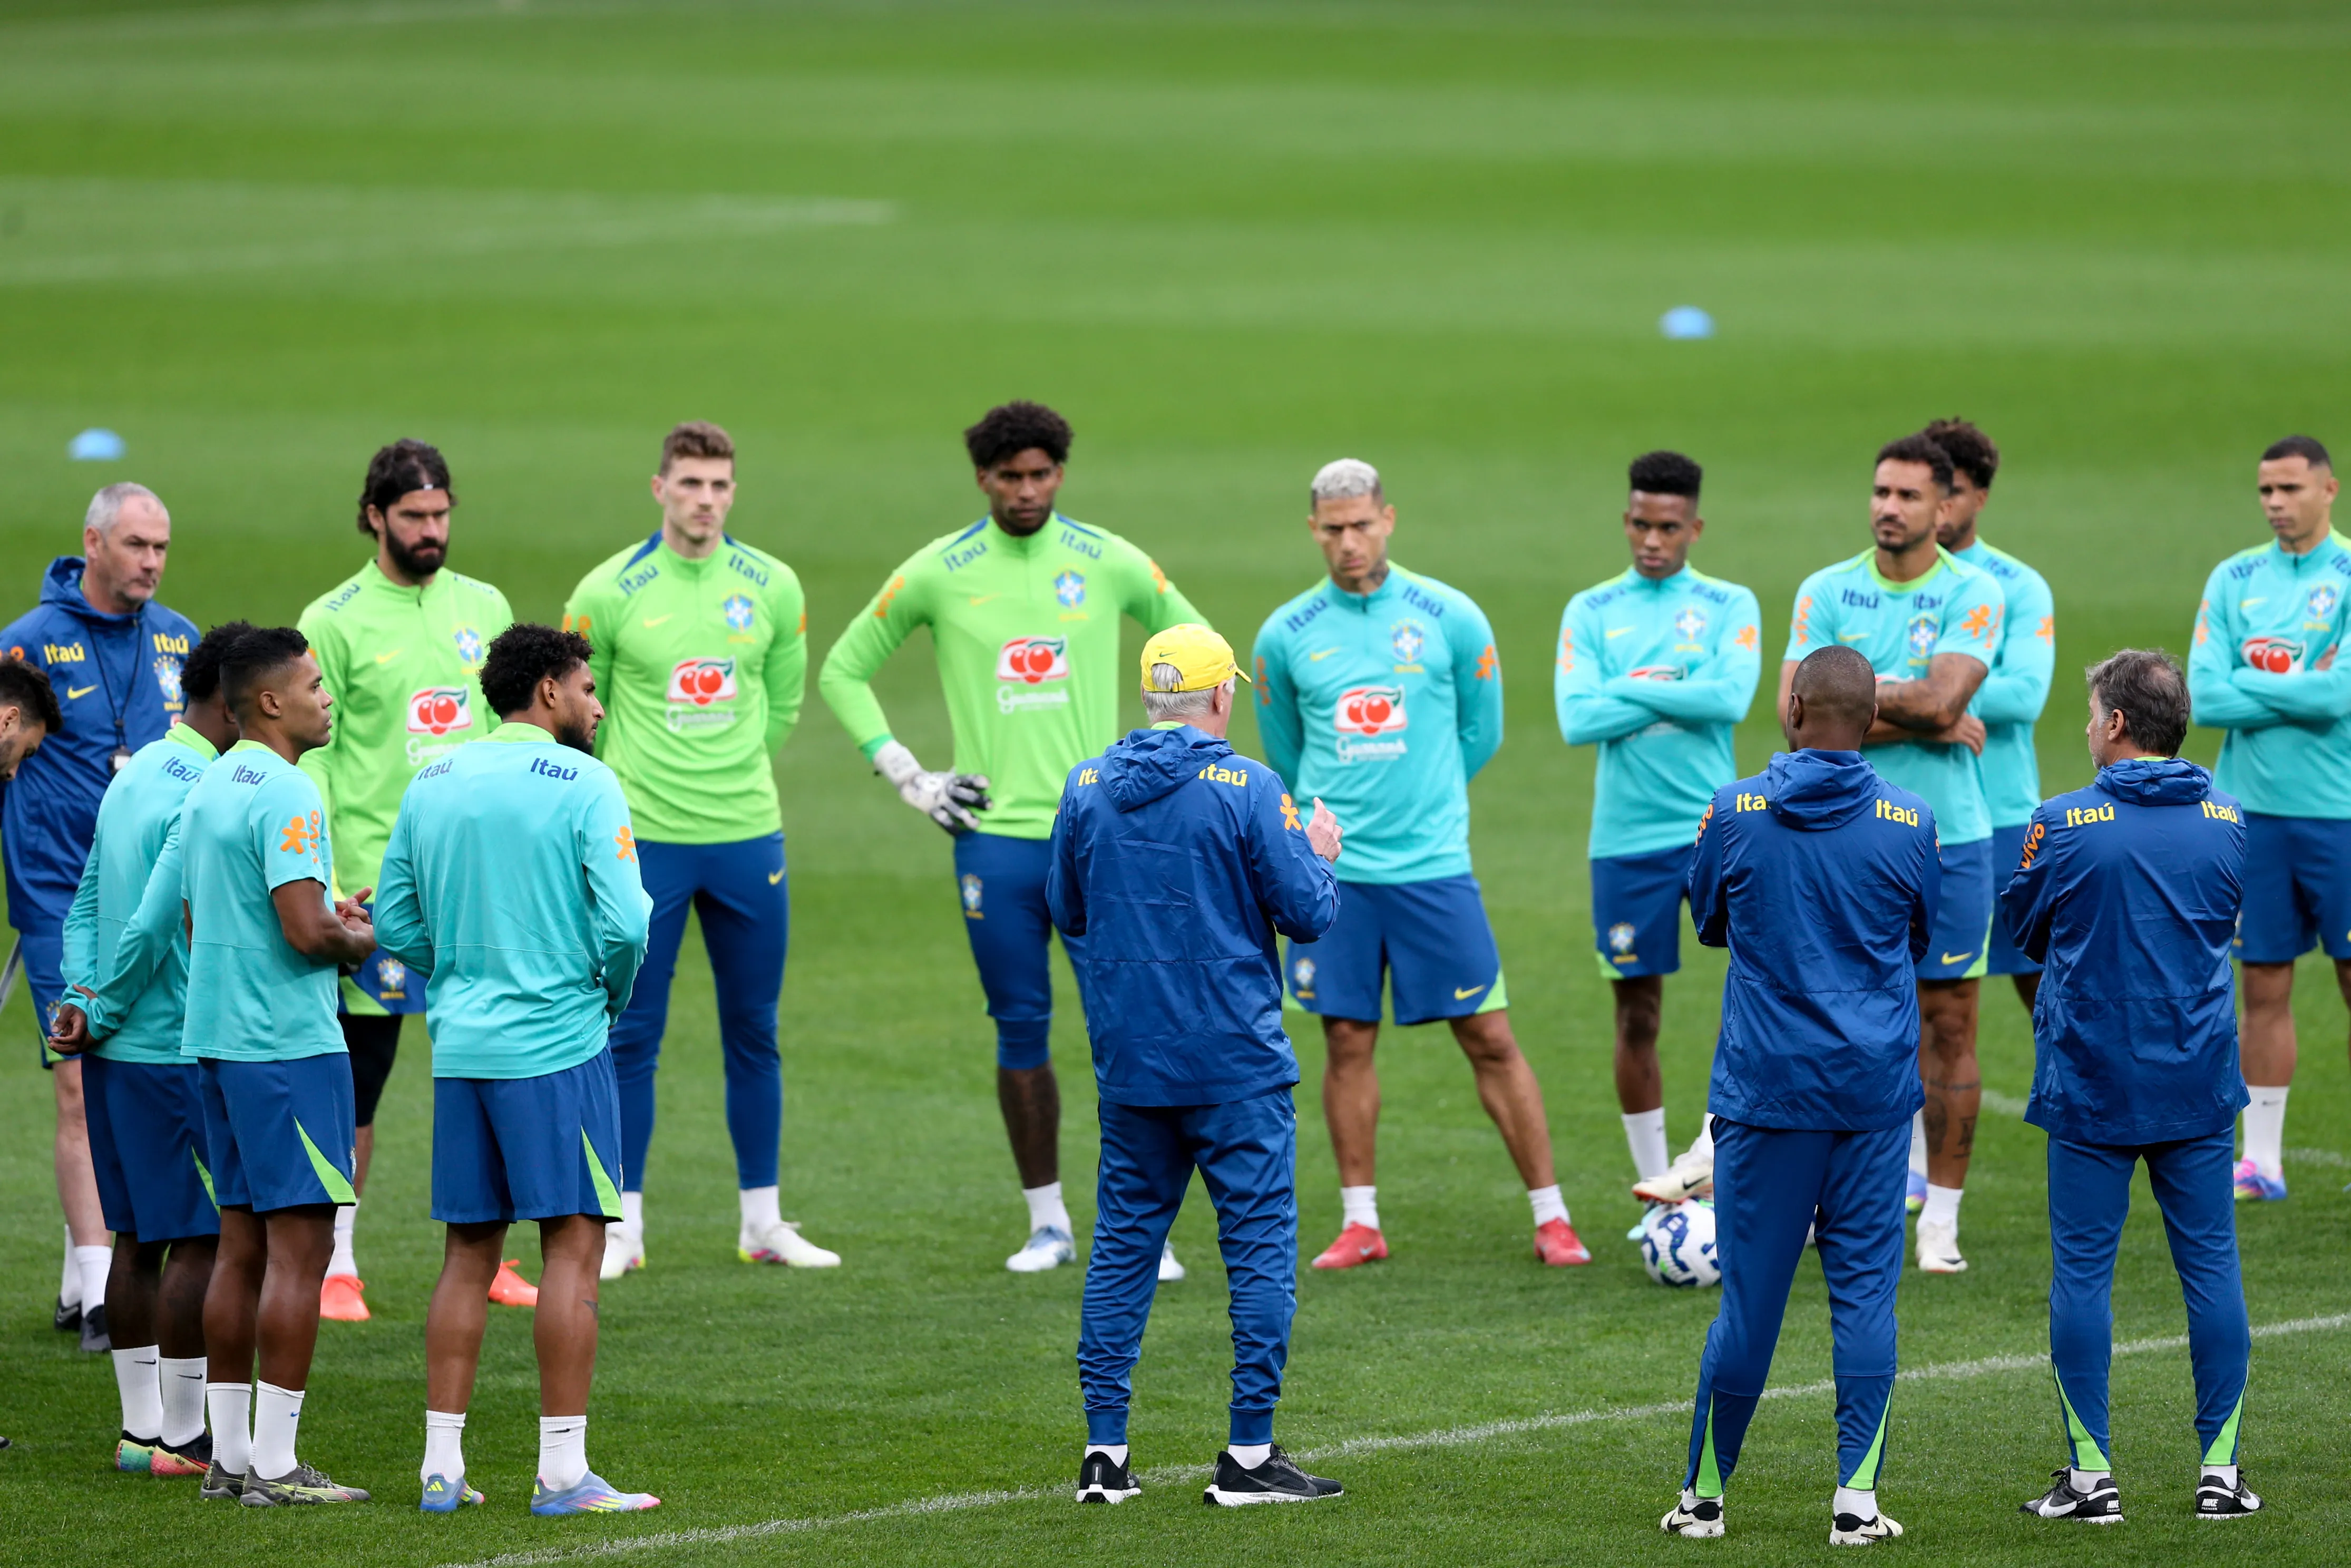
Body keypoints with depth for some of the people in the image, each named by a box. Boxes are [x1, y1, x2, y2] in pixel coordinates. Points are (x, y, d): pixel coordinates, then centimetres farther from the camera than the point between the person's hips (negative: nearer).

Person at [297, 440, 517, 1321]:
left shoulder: (484, 608, 10)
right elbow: (310, 754, -5)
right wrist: (323, 879, -12)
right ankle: (337, 1264, 6)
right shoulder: (335, 622, -3)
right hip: (375, 874, -4)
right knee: (357, 1075, -1)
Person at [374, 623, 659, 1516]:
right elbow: (624, 923, -14)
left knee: (469, 1255, 11)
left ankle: (442, 1465, 10)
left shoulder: (432, 786, 9)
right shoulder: (583, 785, -8)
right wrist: (613, 995, 4)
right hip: (559, 1042, -6)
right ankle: (562, 1471, -5)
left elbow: (395, 923, 11)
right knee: (572, 1247, -2)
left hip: (460, 1043, 6)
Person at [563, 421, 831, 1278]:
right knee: (632, 1037, 0)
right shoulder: (609, 593, -6)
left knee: (754, 1035, 8)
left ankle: (762, 1221, 17)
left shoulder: (772, 588, 2)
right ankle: (624, 1223, 8)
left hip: (748, 836, 3)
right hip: (645, 841, -3)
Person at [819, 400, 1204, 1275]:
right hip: (993, 834, 0)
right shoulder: (939, 574, 1)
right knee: (1021, 1029, 3)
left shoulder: (1108, 564, 2)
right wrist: (907, 778, 5)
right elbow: (844, 671, 12)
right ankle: (1047, 1224, 13)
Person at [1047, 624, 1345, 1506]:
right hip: (1235, 1062, -4)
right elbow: (1308, 915, -9)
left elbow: (1067, 912, 13)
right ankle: (1250, 1455, -1)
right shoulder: (1247, 790, -11)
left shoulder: (1087, 788, 2)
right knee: (1259, 1244, 1)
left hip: (1128, 1061, 5)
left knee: (1123, 1243, 12)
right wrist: (1320, 856, 11)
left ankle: (1104, 1450, 9)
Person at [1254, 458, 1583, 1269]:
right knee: (1348, 1040, 4)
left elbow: (1481, 732, 11)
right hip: (1331, 870, 1)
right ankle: (1360, 1223, 13)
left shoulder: (1450, 618, -2)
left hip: (1432, 861, -1)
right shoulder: (1286, 636, 3)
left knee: (1489, 1038, -1)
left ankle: (1551, 1218, 2)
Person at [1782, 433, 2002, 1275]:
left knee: (1949, 1023, 2)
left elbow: (1941, 698, -17)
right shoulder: (1826, 592, 2)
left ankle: (1941, 1216, 8)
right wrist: (1925, 723, -12)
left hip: (1948, 836, -1)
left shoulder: (1973, 593, -4)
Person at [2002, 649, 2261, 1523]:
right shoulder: (2226, 820, 0)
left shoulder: (2065, 826, -11)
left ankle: (2091, 1473, 3)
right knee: (2210, 1264, 7)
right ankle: (2221, 1469, 7)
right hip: (2198, 1087, 3)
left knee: (2083, 1270, 4)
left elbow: (2020, 927, 4)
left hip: (2091, 1083, -3)